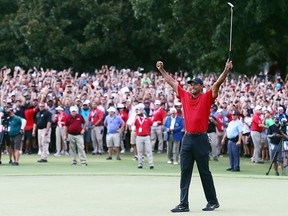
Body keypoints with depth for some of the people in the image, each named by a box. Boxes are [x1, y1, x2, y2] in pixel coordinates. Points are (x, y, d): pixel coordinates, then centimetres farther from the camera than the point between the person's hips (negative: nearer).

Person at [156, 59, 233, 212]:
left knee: (205, 172, 3)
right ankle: (183, 204, 1)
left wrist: (226, 70, -23)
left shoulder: (207, 97, -1)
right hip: (187, 138, 4)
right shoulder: (185, 96, 10)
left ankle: (213, 202, 16)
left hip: (200, 139, -4)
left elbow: (218, 83, -11)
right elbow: (171, 82, 19)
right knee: (185, 172, 1)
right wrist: (161, 70, 22)